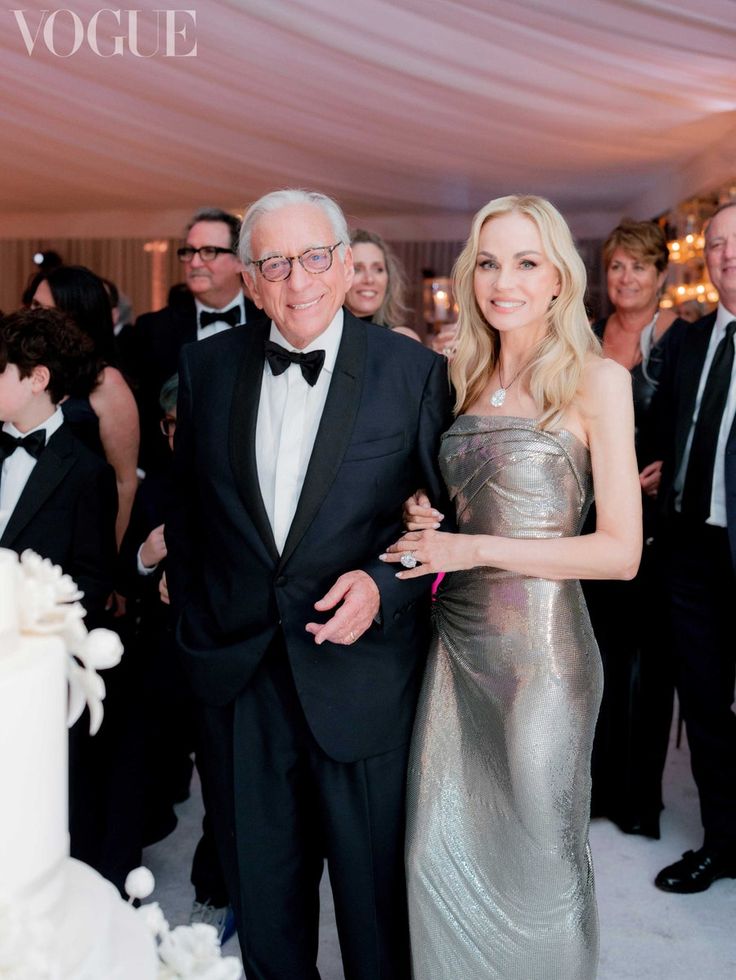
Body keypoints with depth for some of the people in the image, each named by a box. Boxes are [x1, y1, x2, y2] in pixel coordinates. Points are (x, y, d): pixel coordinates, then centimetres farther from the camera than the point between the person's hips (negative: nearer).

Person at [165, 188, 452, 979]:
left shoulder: (413, 371, -7)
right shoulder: (207, 366, 2)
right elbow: (188, 507, 10)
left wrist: (384, 585, -19)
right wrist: (194, 613, 9)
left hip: (362, 679, -2)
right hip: (237, 671, 3)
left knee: (374, 888, 16)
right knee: (259, 891, 21)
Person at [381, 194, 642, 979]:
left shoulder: (596, 380, -8)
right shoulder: (464, 378, 8)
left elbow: (621, 551, -12)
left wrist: (475, 548, -16)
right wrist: (424, 522, -4)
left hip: (541, 645, -4)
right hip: (457, 639, 5)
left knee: (537, 857, 12)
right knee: (440, 854, 11)